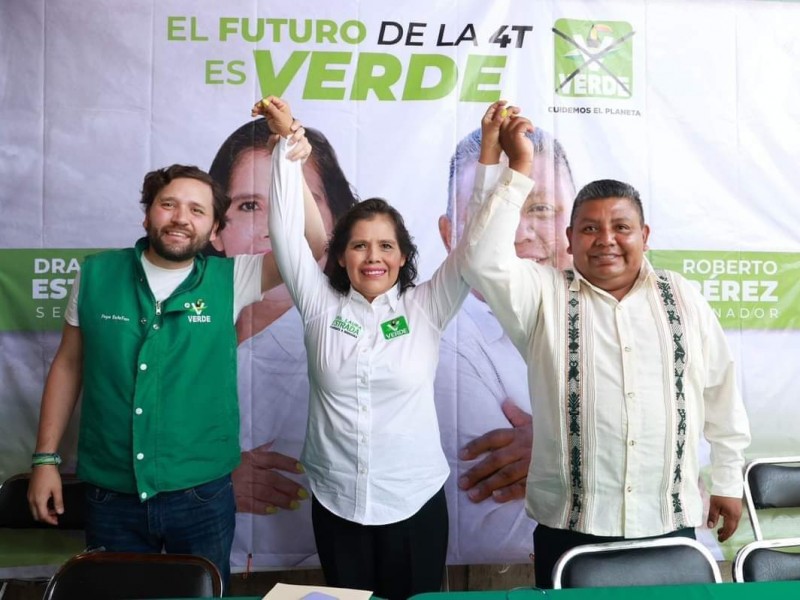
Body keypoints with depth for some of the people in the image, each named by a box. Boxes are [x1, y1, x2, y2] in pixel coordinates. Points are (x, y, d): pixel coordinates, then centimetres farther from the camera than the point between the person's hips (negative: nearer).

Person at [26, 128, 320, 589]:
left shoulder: (230, 280, -7)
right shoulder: (96, 275, -3)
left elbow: (312, 248, -14)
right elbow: (68, 365, 5)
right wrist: (46, 457, 5)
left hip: (202, 496, -1)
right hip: (110, 497, 2)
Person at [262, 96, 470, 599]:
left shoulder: (426, 308, -4)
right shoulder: (320, 306, -2)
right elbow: (287, 232, -7)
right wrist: (287, 142, -13)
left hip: (415, 500, -1)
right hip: (336, 502, 1)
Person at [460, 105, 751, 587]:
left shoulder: (684, 299, 6)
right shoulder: (545, 296, -3)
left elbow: (721, 393, 12)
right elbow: (486, 261, -20)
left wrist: (728, 480, 15)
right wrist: (519, 169, -19)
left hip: (669, 522, 3)